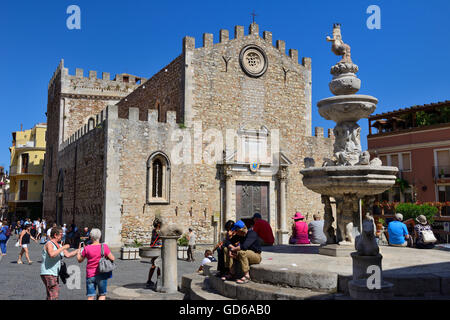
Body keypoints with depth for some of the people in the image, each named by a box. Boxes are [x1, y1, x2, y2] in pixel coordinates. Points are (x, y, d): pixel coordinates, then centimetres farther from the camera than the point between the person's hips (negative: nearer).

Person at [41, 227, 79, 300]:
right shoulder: (49, 244, -13)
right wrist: (63, 248, -25)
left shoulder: (59, 246, 14)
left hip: (55, 274, 10)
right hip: (48, 274, -10)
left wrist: (79, 250, 7)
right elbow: (52, 254, -32)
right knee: (53, 295, -13)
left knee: (55, 293, 16)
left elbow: (68, 255, 15)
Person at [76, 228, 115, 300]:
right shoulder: (104, 246, -9)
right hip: (102, 275, -1)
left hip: (90, 275, 1)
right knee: (102, 294, 13)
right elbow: (112, 258, -8)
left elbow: (79, 260, 6)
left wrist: (79, 250, 19)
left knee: (90, 296, 7)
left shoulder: (87, 248, -7)